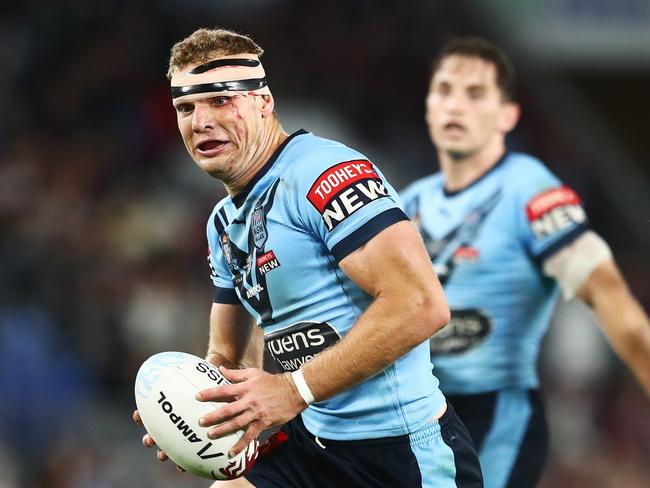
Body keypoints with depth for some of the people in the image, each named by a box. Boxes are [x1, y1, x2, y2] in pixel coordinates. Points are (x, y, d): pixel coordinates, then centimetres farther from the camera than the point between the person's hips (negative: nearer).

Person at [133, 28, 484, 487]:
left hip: (400, 450, -8)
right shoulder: (224, 223, 13)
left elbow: (421, 304, -25)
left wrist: (293, 390, -25)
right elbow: (227, 356, 22)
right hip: (312, 443, 8)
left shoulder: (320, 169, -16)